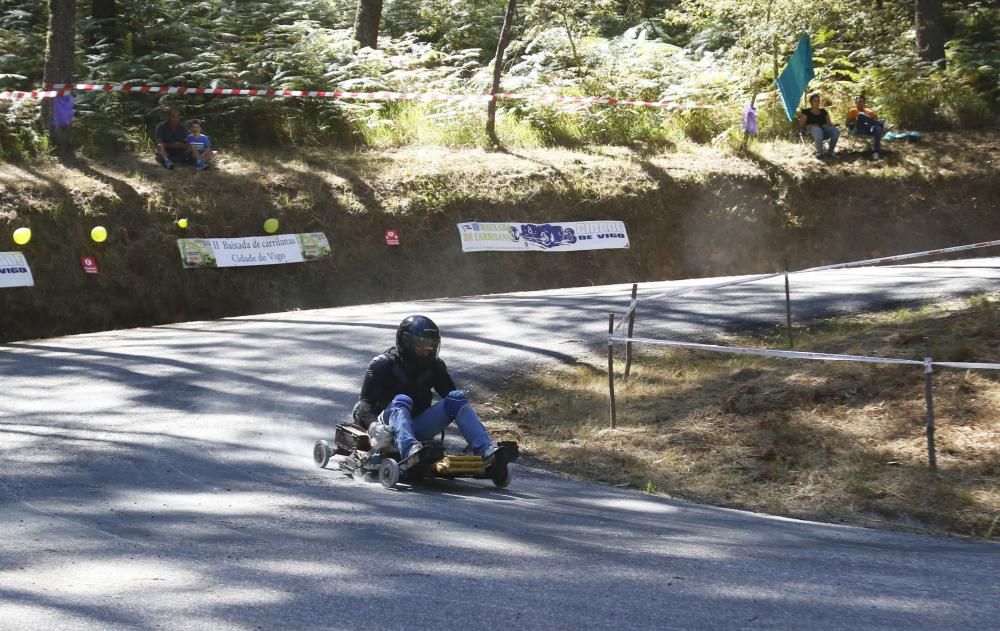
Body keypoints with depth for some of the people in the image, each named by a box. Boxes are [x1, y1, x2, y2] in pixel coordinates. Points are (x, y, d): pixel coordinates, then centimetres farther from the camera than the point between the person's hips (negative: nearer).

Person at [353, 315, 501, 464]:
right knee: (401, 400, -35)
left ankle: (486, 451, -35)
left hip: (418, 428, 4)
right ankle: (410, 451, -66)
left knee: (457, 397, -15)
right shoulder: (383, 365, -2)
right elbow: (365, 402, -10)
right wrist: (372, 423, -33)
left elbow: (450, 396, 13)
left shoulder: (433, 365, 11)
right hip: (390, 428, -4)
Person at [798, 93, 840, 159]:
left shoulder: (823, 111, 23)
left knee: (836, 131, -30)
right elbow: (801, 125, 4)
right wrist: (811, 125, -12)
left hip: (824, 128, 4)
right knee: (818, 131, -44)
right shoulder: (806, 112, 11)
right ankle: (819, 152, -28)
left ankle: (830, 151, -17)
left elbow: (829, 123, 21)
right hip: (812, 128, -4)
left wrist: (830, 125, -3)